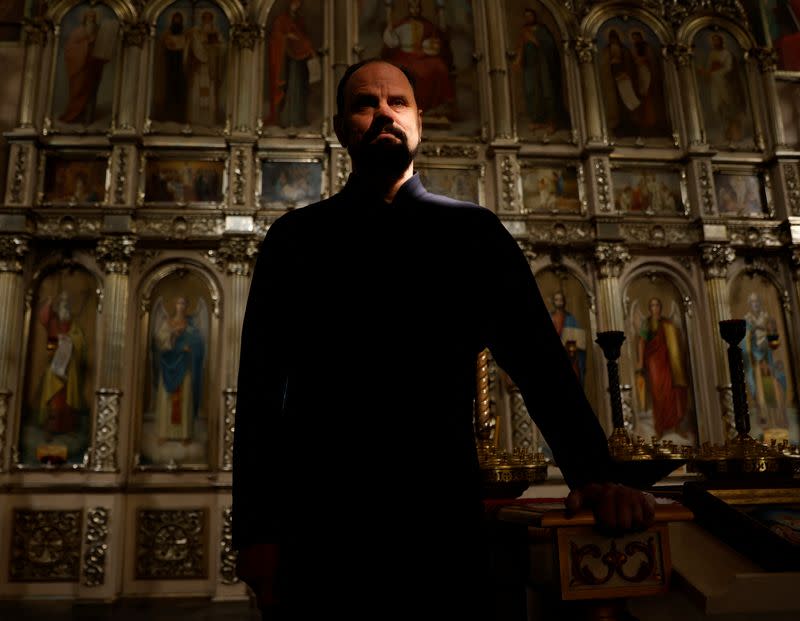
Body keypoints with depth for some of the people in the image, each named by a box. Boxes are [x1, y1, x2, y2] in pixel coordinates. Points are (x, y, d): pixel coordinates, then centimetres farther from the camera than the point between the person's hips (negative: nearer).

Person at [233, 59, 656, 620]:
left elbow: (539, 361, 3)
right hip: (317, 526, 0)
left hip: (443, 517, 1)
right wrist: (255, 531, -1)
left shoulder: (475, 233, 7)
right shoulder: (295, 238, 6)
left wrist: (593, 474, -11)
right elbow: (260, 389, 4)